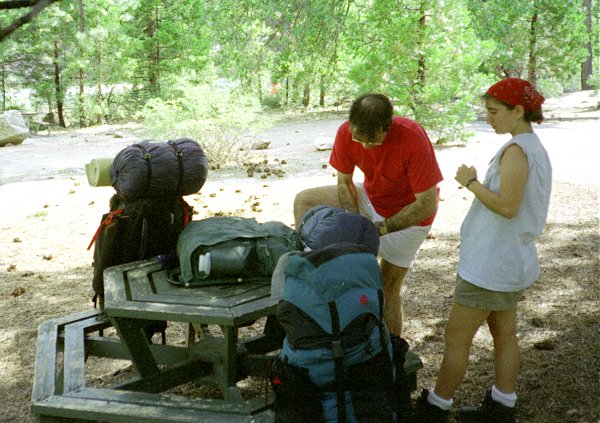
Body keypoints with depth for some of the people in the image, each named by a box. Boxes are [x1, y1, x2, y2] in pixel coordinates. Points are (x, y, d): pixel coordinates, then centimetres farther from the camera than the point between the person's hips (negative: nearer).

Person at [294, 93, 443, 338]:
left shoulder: (413, 140, -36)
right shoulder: (346, 133, -22)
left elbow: (427, 205, -31)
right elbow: (344, 183, -7)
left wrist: (380, 228, -33)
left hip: (409, 215, -6)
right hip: (370, 197, 6)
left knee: (388, 287, -4)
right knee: (304, 201, -1)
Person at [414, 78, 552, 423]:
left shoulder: (516, 150, -20)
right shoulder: (536, 148, 10)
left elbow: (507, 206, -26)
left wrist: (470, 181, -16)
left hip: (491, 263, -10)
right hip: (512, 261, 10)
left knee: (456, 337, 0)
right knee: (504, 333, 16)